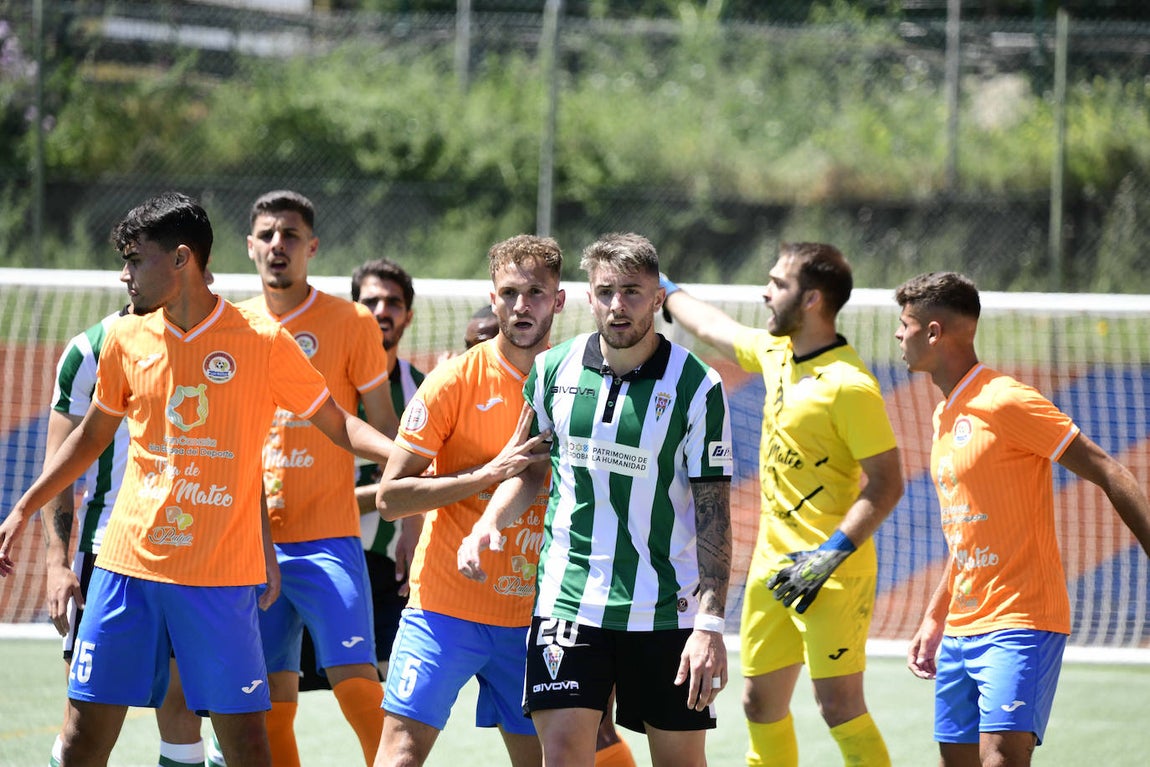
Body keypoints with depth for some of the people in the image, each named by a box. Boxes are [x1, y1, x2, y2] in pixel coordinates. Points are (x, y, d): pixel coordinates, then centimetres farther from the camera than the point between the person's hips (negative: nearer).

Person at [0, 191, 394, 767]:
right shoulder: (126, 340, 6)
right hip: (128, 563, 3)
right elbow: (93, 434, 22)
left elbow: (337, 424, 4)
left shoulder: (263, 341, -5)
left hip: (222, 576, -3)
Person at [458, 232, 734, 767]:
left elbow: (713, 512, -8)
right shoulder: (553, 369, 2)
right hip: (568, 597, 2)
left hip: (667, 607, -2)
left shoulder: (698, 386, -8)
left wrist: (710, 624, -15)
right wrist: (489, 524, -2)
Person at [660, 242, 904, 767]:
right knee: (761, 703, 12)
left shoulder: (849, 387, -18)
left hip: (832, 573, -9)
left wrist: (832, 553, -26)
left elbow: (887, 483, -19)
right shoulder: (776, 354, 8)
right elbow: (715, 329, 30)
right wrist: (666, 291, 42)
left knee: (840, 707, -13)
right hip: (772, 565, 9)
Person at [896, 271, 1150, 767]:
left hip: (1020, 627, -9)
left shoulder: (1005, 401, -11)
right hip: (961, 629, 9)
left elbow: (1106, 473, -14)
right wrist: (934, 620, 22)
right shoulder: (944, 416, 16)